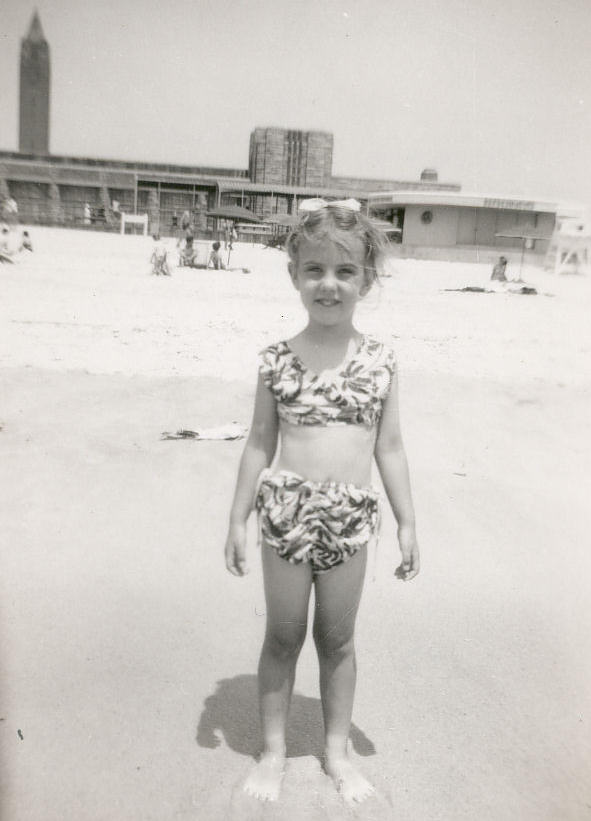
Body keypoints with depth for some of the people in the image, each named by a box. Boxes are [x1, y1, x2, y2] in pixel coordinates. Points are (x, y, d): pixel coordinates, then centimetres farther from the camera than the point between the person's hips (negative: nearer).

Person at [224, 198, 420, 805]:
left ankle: (336, 750, 37)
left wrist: (407, 524, 4)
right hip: (288, 514, 0)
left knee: (337, 639, 15)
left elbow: (390, 447, 4)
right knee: (282, 636, 14)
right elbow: (260, 443, 2)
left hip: (351, 520, 1)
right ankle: (273, 751, 35)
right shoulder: (278, 360, -3)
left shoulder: (379, 360, -1)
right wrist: (238, 519, 2)